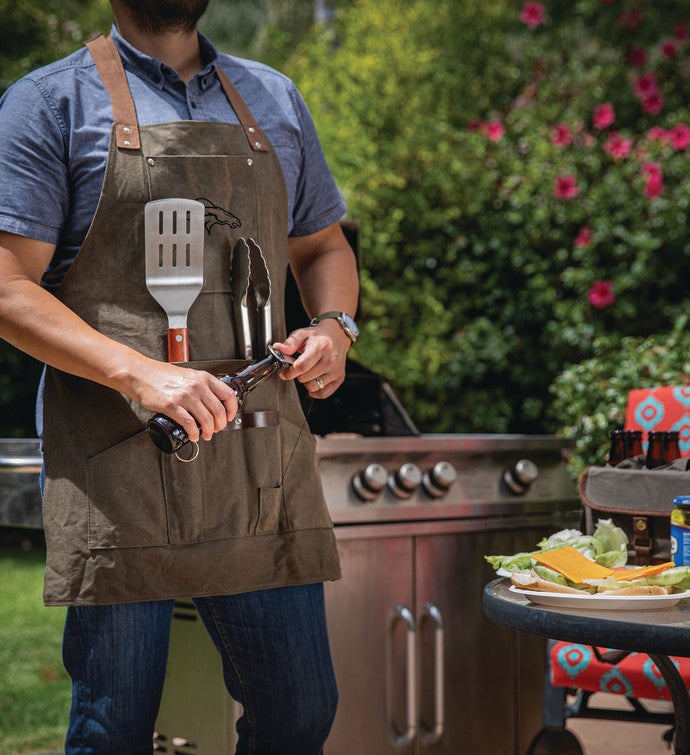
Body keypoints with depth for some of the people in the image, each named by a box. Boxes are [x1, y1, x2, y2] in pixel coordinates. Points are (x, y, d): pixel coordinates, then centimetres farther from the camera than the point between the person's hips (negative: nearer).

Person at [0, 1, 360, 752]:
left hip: (260, 464, 4)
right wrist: (141, 373, -20)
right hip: (116, 469, -4)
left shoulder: (273, 100, 18)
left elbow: (324, 248, 26)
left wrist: (333, 328, 3)